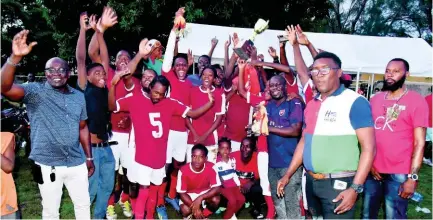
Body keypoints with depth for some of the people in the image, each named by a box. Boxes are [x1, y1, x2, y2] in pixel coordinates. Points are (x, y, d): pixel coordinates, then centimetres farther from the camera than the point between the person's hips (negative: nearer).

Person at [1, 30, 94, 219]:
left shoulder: (79, 96, 5)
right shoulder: (35, 92, -7)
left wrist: (89, 158, 11)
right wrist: (15, 57, -40)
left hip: (77, 163, 4)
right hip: (48, 165, -3)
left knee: (83, 204, 18)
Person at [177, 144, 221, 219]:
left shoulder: (211, 167, -23)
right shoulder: (183, 170, -25)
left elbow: (217, 188, -25)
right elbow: (182, 193, -19)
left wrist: (200, 198, -38)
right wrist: (194, 207, -30)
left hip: (205, 193, 1)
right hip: (189, 195, -1)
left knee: (216, 199, -29)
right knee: (185, 210, -30)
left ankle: (204, 215, 1)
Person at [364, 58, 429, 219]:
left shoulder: (416, 101, -5)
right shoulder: (375, 99, 8)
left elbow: (420, 143, -8)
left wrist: (412, 177, -13)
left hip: (399, 174, -4)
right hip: (373, 170, 4)